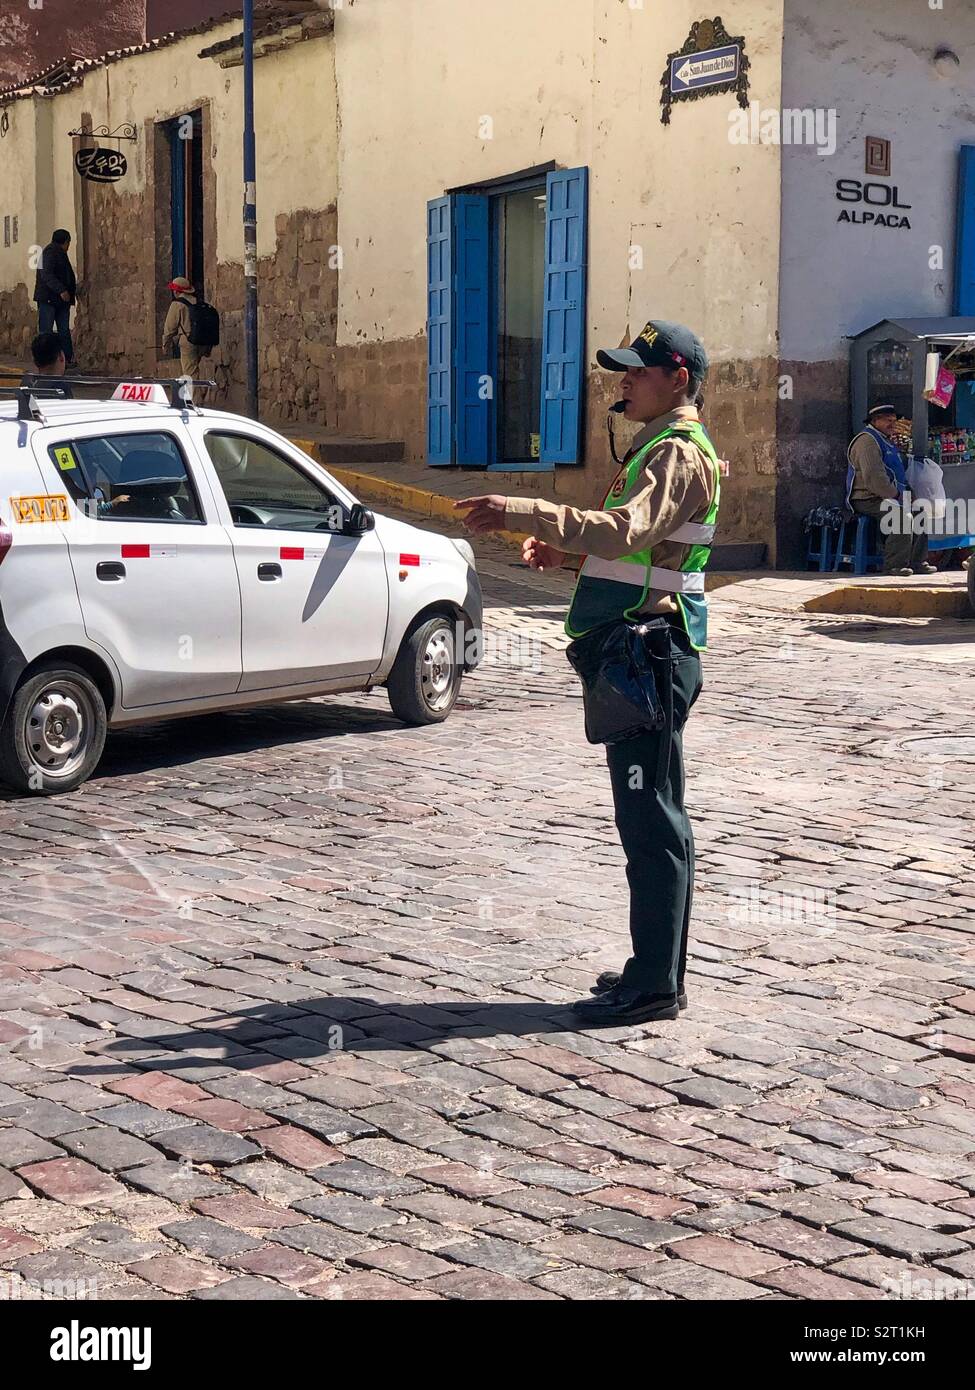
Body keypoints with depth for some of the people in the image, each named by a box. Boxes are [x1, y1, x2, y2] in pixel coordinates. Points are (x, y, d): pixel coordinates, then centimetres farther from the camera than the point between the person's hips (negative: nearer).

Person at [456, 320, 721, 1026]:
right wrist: (564, 550, 13)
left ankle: (654, 985, -1)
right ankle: (658, 970, 23)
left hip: (651, 654, -11)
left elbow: (624, 531, -30)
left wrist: (521, 511, -32)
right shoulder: (660, 449, 20)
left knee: (652, 821, -7)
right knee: (652, 819, 14)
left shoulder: (679, 454, -13)